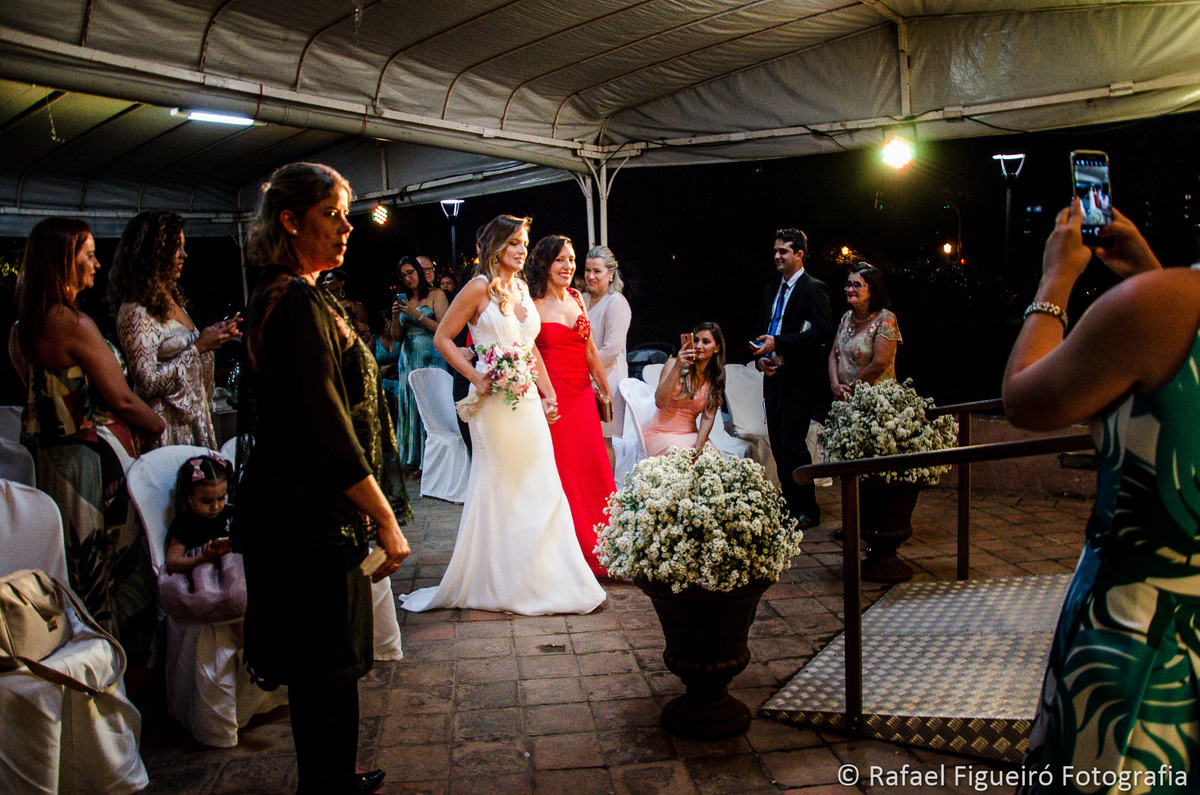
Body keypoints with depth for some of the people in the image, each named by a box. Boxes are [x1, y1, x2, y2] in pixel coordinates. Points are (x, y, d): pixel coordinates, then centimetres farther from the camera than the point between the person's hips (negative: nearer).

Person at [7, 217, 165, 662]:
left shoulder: (22, 328, 7)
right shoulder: (74, 325, -20)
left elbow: (40, 397, 13)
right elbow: (121, 398, -18)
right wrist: (163, 428, -1)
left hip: (53, 456, 9)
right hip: (95, 459, -9)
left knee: (76, 564, 18)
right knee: (120, 558, 4)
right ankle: (129, 657, 15)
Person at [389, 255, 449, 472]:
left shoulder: (436, 294, 1)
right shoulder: (404, 300, 15)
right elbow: (396, 336, 15)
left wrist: (416, 315, -13)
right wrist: (395, 316, -2)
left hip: (431, 357, -5)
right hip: (408, 358, 5)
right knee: (410, 407, 2)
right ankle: (415, 459, 8)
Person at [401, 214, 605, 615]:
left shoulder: (522, 289, 15)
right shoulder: (479, 288, -5)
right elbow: (442, 337, -4)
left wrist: (548, 394, 13)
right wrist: (476, 378, -12)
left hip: (528, 401, 7)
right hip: (495, 402, -7)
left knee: (539, 484, 7)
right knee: (497, 488, 1)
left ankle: (542, 576, 19)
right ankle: (494, 582, 15)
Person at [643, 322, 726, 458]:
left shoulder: (716, 378, 7)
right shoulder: (674, 364, -5)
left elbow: (708, 417, 1)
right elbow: (660, 402, -17)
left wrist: (700, 443, -18)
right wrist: (677, 367, -25)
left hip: (690, 434, 3)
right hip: (661, 433, -3)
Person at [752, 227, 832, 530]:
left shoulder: (813, 289, -6)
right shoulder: (771, 291, 18)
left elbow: (822, 332, -18)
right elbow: (761, 331, 23)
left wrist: (777, 343, -22)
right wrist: (760, 357, 2)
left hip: (800, 380, -8)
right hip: (774, 377, 8)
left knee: (792, 445, -8)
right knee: (778, 445, 10)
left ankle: (806, 511, 4)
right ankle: (789, 503, 22)